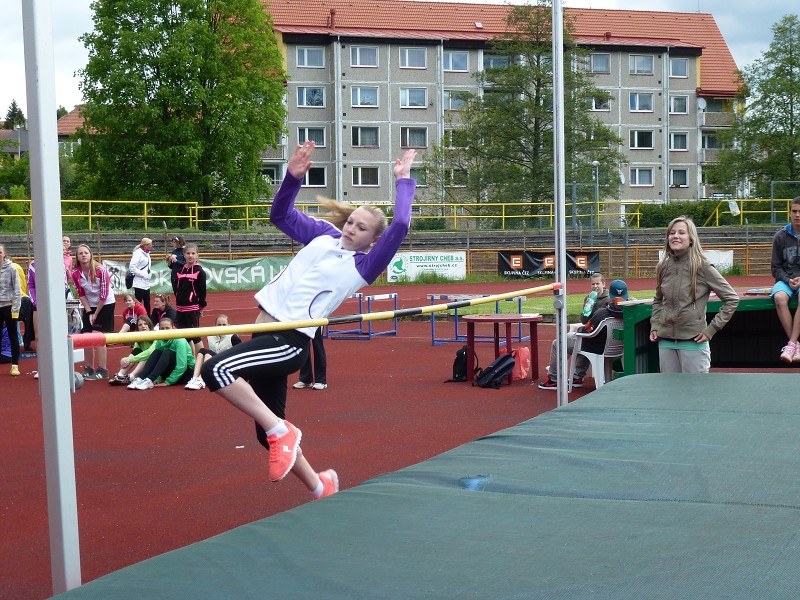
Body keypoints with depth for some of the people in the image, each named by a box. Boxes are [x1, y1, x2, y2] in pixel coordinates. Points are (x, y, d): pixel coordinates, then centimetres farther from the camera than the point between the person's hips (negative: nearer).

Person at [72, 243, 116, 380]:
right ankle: (89, 368, 16)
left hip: (105, 304, -5)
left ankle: (102, 370, -3)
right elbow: (81, 294, -1)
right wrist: (89, 312, -9)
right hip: (89, 306, 5)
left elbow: (104, 295, -18)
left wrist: (96, 314, -14)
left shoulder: (101, 270, -22)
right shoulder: (76, 274, -9)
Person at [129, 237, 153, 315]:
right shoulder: (138, 253, -14)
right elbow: (132, 267, -22)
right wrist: (142, 274, -18)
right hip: (139, 283, -9)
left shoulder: (146, 253, 14)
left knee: (147, 304, 10)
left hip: (146, 283, 9)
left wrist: (148, 275, 8)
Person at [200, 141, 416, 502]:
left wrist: (403, 181, -4)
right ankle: (319, 486, 31)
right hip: (266, 332, 7)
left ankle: (281, 431, -17)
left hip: (291, 341, -7)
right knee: (270, 434, 12)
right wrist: (293, 176, 4)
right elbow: (281, 214, 19)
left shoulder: (365, 266, -3)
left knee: (215, 370, -29)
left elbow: (399, 227, -14)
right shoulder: (324, 235, 13)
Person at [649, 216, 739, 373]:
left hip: (693, 342, -5)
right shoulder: (663, 267, 7)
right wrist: (654, 326, 10)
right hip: (666, 342, 5)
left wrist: (711, 330, -8)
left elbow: (732, 299, -4)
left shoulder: (703, 267, -7)